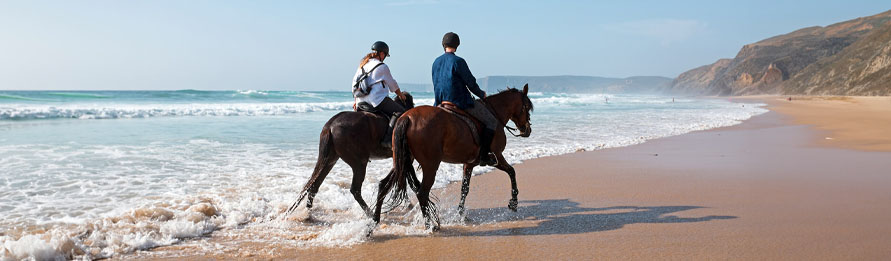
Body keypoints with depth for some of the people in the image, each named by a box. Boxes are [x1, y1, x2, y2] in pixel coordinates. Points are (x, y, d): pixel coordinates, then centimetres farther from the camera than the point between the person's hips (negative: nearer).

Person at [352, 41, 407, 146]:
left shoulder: (362, 65, 18)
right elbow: (392, 84, 8)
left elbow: (354, 82, 21)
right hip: (378, 99, -8)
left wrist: (356, 101, 28)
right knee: (400, 112, -10)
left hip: (361, 102, 8)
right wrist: (401, 95, 25)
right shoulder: (382, 67, -2)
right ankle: (387, 139, -24)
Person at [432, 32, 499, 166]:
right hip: (461, 102, -7)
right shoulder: (458, 61, -14)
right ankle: (484, 156, -2)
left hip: (441, 103, 7)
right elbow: (471, 83, -10)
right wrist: (481, 94, 8)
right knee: (492, 121, 2)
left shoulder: (436, 62, 8)